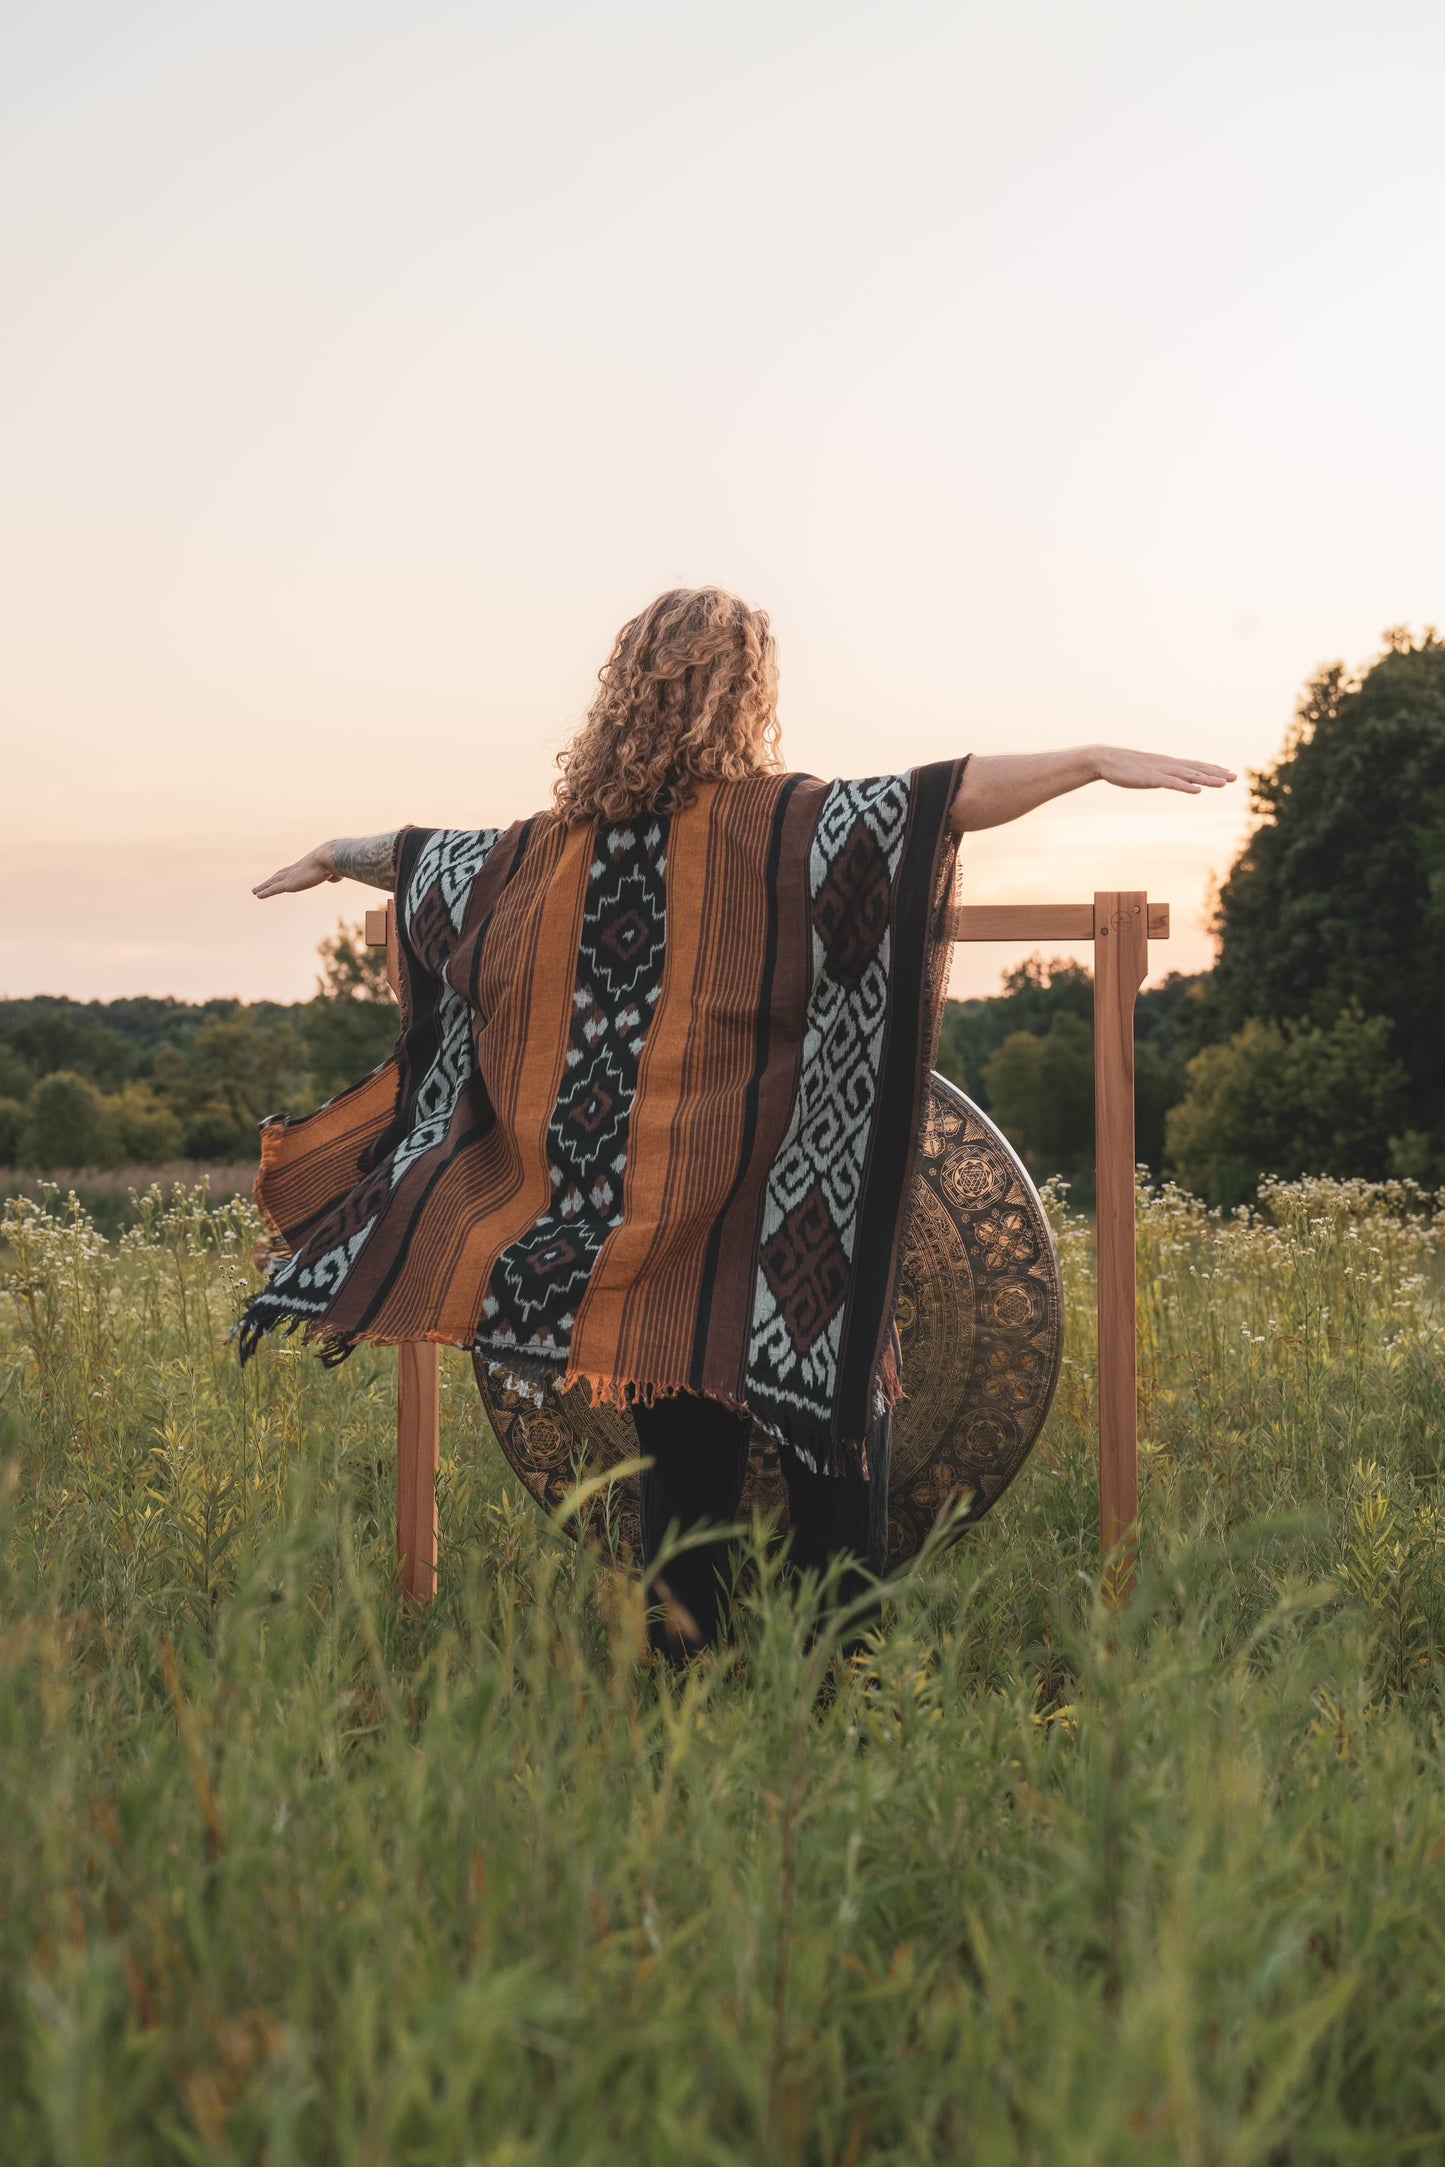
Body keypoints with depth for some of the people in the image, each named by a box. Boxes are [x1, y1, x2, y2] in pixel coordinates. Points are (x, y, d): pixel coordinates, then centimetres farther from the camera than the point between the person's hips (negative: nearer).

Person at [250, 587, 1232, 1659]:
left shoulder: (556, 844, 8)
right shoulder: (779, 823, -8)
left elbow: (423, 856, 24)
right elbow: (945, 798, -18)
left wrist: (334, 855, 43)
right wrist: (1095, 760, -15)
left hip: (616, 1241, 5)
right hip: (765, 1238, -5)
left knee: (684, 1471, 13)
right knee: (838, 1438, 4)